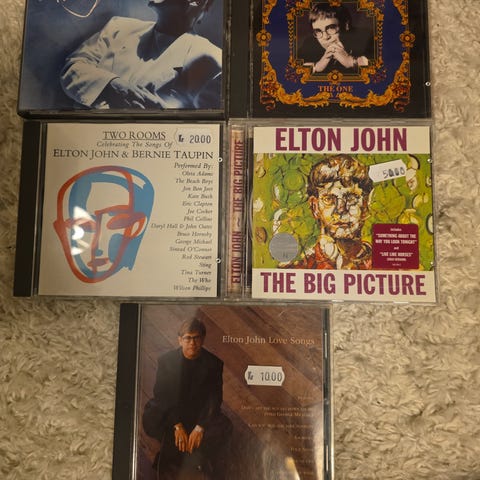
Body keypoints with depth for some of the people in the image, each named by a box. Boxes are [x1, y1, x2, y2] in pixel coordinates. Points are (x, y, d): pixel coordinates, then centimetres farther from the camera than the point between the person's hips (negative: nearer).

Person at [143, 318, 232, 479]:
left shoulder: (214, 363, -10)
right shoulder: (166, 360, -10)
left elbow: (214, 398, -11)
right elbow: (161, 395, -12)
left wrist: (200, 427, -24)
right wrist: (177, 425, -23)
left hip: (201, 413, 0)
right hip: (170, 413, 1)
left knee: (223, 428, -25)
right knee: (150, 421, -27)